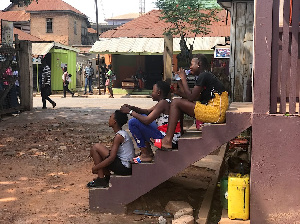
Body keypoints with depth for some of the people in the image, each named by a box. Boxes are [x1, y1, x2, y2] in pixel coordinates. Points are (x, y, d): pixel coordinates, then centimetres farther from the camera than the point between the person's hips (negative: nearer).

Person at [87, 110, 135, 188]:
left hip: (123, 167, -10)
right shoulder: (123, 133, 13)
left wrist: (96, 167, -13)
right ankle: (107, 178, 14)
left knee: (96, 147, -10)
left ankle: (101, 180, -8)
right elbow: (113, 152, 19)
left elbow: (112, 157, -22)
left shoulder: (119, 136, -16)